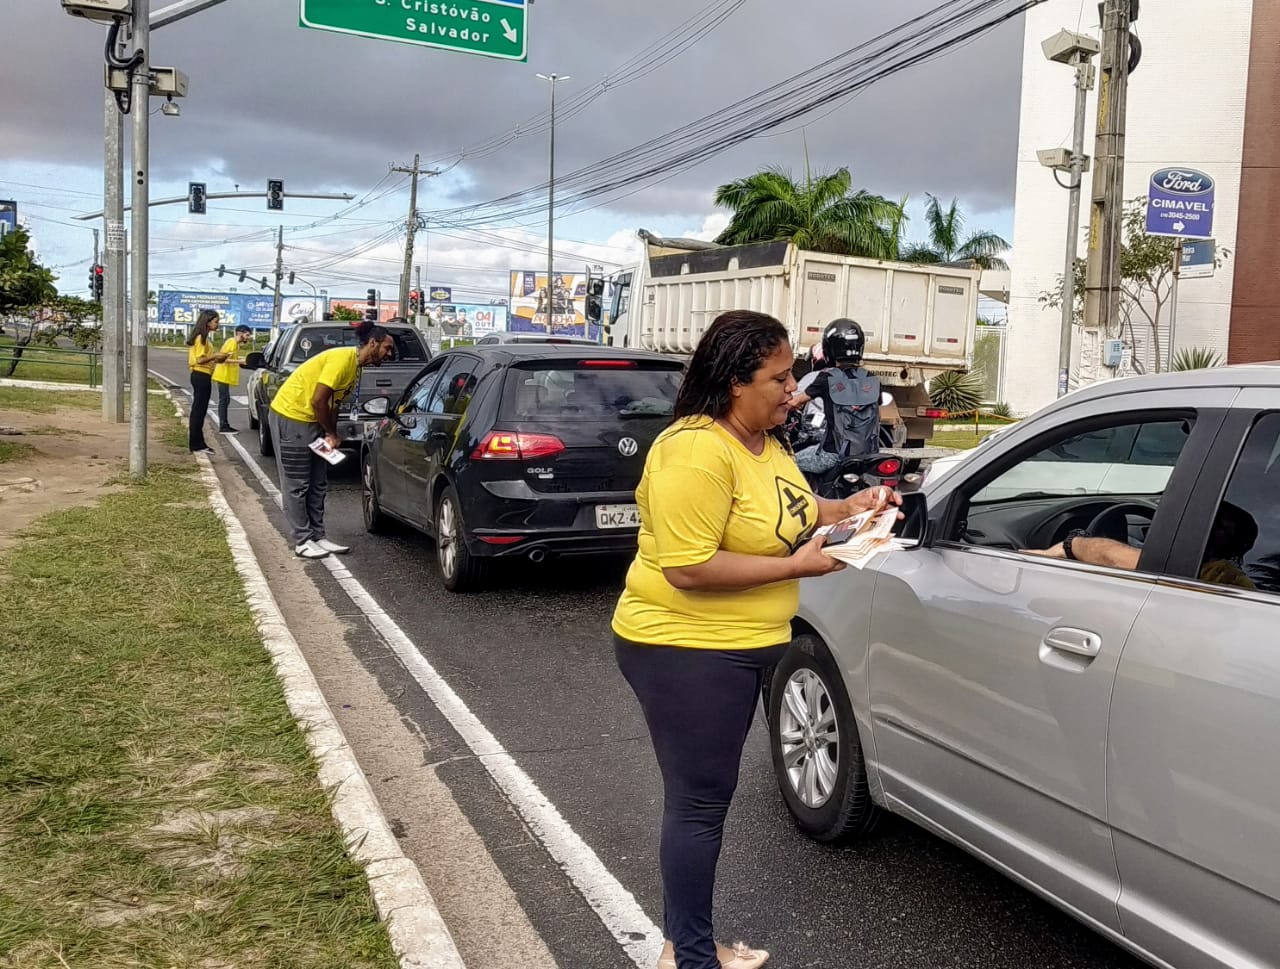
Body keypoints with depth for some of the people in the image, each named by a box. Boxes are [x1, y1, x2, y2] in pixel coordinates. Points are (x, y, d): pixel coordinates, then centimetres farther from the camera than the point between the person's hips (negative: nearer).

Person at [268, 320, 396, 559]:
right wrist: (332, 434, -12)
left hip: (312, 420, 10)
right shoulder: (342, 359, -22)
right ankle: (302, 541, 4)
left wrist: (331, 434, -2)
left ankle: (317, 536, 17)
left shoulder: (356, 366, 8)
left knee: (318, 484, 10)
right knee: (296, 485, -2)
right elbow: (318, 400, -24)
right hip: (290, 417, -10)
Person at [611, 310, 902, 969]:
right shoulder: (696, 451, -24)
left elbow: (781, 514, 21)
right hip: (685, 650, -10)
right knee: (699, 803, 0)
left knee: (704, 797, 18)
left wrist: (846, 508, 4)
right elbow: (688, 568, -29)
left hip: (740, 646, 10)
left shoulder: (766, 440, 7)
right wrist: (796, 566, -23)